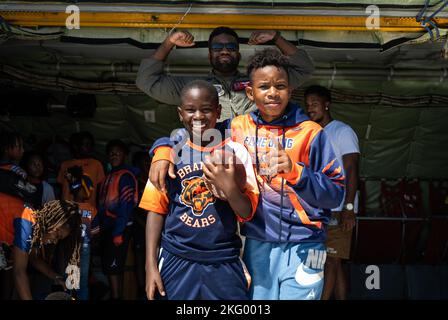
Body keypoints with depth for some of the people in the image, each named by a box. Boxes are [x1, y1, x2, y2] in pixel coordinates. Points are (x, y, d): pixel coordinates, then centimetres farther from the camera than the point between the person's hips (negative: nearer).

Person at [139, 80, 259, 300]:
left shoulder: (236, 152, 0)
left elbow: (247, 213, -1)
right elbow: (156, 210, 4)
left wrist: (230, 187, -20)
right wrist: (151, 265, -1)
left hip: (224, 262, 0)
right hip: (177, 260, 1)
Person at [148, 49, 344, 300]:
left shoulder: (311, 132, -3)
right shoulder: (238, 128, 4)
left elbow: (336, 193, -5)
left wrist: (296, 172, -20)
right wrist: (163, 151, -3)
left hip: (302, 247, -2)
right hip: (257, 246, 2)